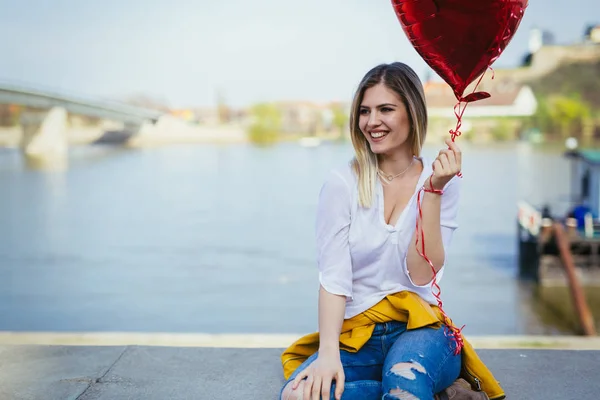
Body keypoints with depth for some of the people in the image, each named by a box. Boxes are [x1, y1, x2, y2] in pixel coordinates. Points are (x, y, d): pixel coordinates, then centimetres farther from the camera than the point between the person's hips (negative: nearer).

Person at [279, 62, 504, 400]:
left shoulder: (442, 182, 1)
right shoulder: (342, 183, -3)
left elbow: (422, 276, -9)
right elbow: (333, 278, -10)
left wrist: (433, 192, -15)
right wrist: (328, 354, -25)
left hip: (422, 330, -2)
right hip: (355, 335, 2)